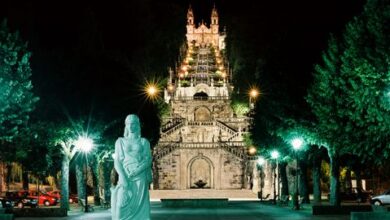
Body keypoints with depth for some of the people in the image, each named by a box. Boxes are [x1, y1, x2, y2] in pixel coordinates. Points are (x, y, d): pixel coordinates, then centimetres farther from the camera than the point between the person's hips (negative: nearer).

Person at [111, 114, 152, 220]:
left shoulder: (144, 142, 10)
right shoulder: (120, 141, 10)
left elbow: (148, 160, 3)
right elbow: (117, 161, 3)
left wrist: (137, 171, -14)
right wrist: (123, 177, -12)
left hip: (140, 178, 0)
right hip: (125, 177, 0)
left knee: (139, 207, -5)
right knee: (121, 207, -14)